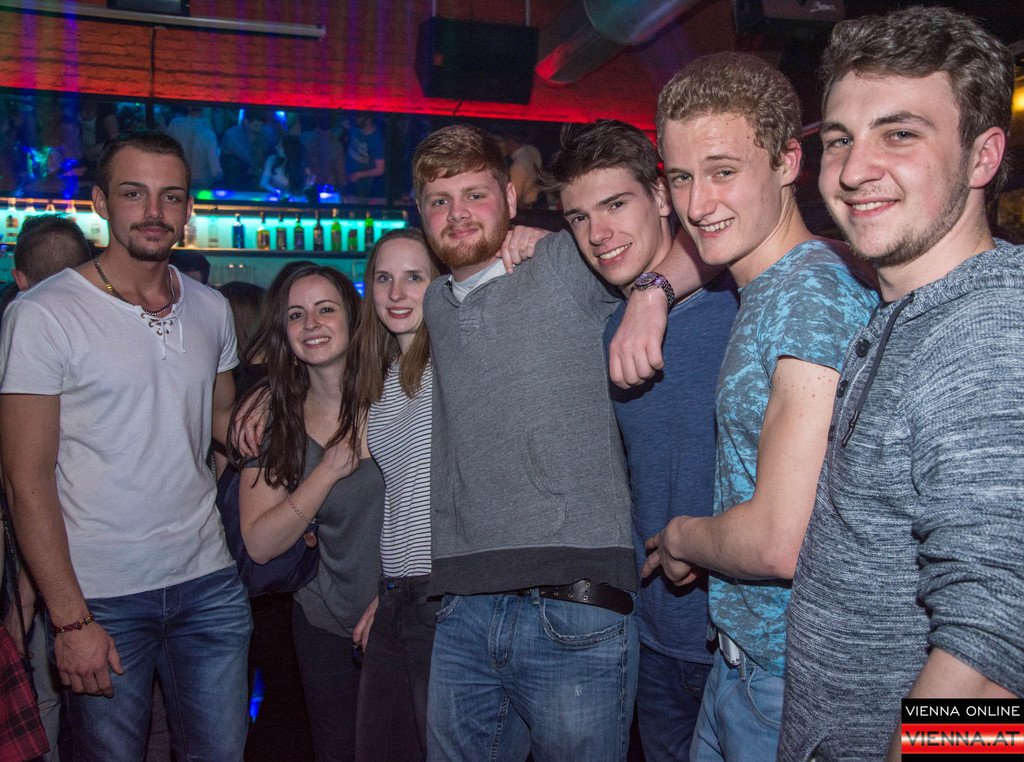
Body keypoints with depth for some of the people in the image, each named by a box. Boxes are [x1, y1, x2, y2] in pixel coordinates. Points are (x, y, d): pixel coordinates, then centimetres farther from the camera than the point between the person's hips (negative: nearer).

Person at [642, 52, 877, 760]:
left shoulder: (814, 294, -24)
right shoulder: (768, 285, 5)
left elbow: (782, 542, -27)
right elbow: (701, 241, 30)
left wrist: (679, 537, -8)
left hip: (796, 682, -8)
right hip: (742, 654, 8)